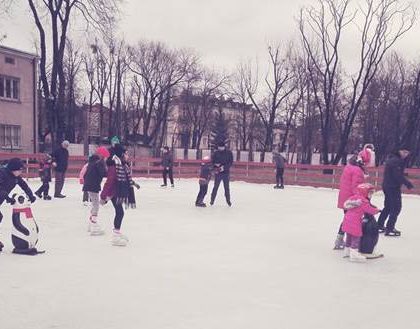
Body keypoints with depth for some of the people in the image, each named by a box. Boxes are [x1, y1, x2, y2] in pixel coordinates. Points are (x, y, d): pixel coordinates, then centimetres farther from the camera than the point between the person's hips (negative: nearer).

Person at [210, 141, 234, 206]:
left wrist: (224, 167, -18)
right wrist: (215, 167, -14)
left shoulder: (229, 153, -3)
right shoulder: (216, 153, 1)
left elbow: (231, 162, -6)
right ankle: (212, 200, 13)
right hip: (217, 172, 0)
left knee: (226, 187, 6)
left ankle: (228, 200, 18)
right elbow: (213, 162, 5)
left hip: (226, 172, 0)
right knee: (216, 187, 3)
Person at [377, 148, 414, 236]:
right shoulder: (396, 160, -18)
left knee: (388, 207, 18)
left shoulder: (392, 159, 14)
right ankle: (390, 229, -4)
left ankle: (379, 226, 24)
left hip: (387, 186, 10)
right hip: (393, 187, -10)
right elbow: (398, 175, -24)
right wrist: (408, 183, -19)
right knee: (396, 207, -4)